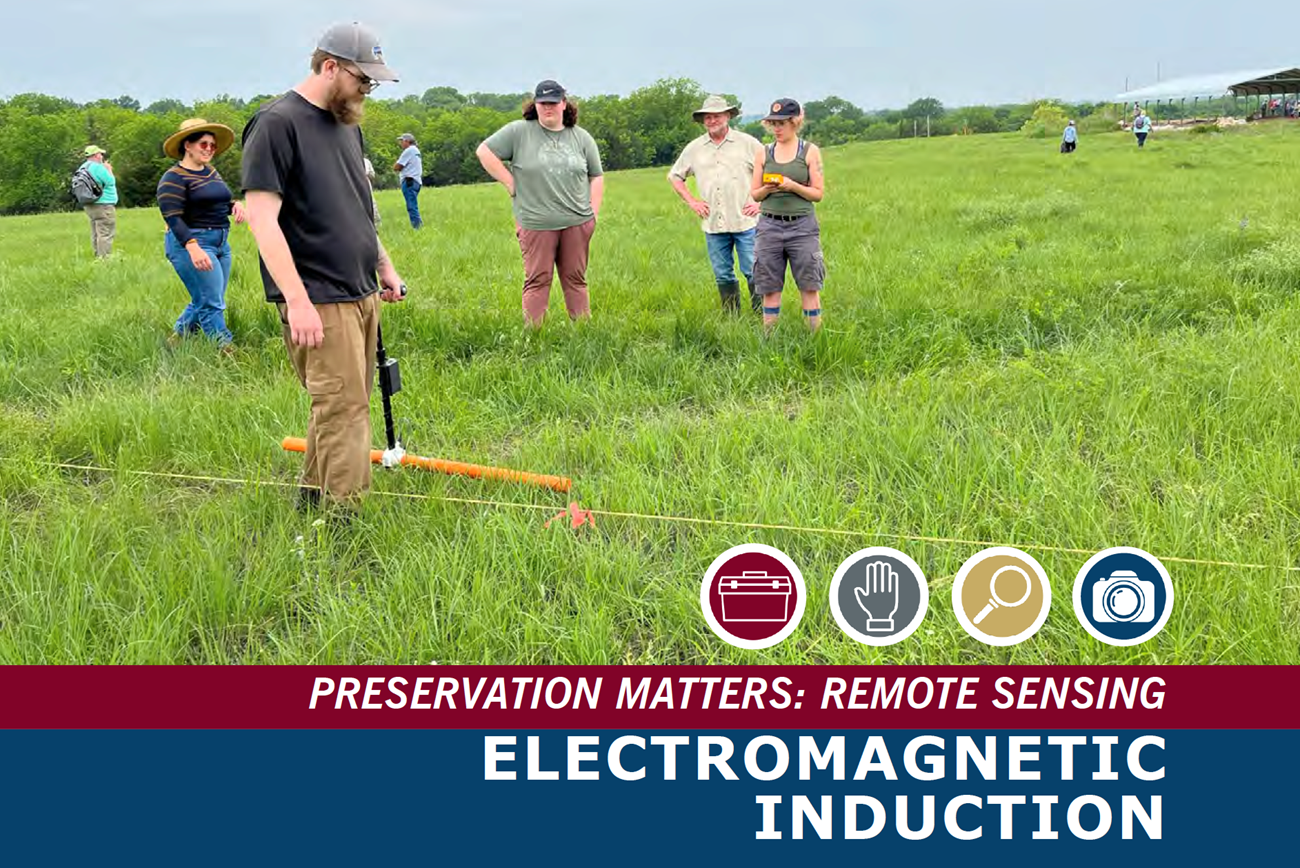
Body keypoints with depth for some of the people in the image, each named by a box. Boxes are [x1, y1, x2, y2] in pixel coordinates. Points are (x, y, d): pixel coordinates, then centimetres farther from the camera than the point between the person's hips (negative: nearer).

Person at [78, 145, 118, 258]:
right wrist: (109, 170, 2)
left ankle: (97, 257, 17)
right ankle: (105, 259, -12)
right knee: (106, 234, -9)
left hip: (90, 205, 10)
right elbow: (111, 182, -14)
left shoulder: (83, 167, 13)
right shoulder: (98, 167, -15)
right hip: (103, 205, -10)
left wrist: (106, 170, 18)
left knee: (96, 234, 13)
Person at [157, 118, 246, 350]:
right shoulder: (174, 178, -10)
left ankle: (175, 339, 31)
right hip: (191, 244, -9)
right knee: (212, 304, -10)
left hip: (220, 243, 9)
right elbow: (173, 217, -18)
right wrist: (193, 247, -32)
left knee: (204, 302, 14)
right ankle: (226, 352, -8)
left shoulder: (212, 172, 15)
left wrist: (235, 205, 2)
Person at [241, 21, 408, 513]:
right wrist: (297, 300, -21)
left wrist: (384, 265, 26)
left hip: (362, 293, 8)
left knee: (346, 404, 11)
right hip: (320, 303, -8)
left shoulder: (347, 123, 16)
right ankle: (343, 521, -3)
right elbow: (262, 218, -16)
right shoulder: (277, 124, -11)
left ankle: (312, 495, 24)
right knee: (344, 409, -10)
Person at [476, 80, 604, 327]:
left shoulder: (581, 137, 10)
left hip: (577, 223, 3)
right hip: (536, 224, -3)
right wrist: (511, 184, -3)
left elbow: (597, 176, 15)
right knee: (537, 281, -1)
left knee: (576, 279, 8)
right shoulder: (519, 132, 0)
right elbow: (484, 151, 0)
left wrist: (594, 213, 6)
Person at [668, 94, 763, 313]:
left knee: (754, 272, -4)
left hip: (745, 221, -3)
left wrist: (761, 202, -1)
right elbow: (674, 176, 22)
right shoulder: (694, 149, 10)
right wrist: (692, 202, 12)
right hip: (713, 224, 3)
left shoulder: (747, 143, 2)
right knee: (723, 275, 7)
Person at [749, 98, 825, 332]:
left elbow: (818, 193, 1)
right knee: (770, 288, 4)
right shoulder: (762, 152, 8)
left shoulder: (810, 151, 2)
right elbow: (754, 194, 10)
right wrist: (767, 189, -11)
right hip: (769, 225, 2)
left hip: (802, 226, -2)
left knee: (809, 287, 0)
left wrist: (793, 186, -15)